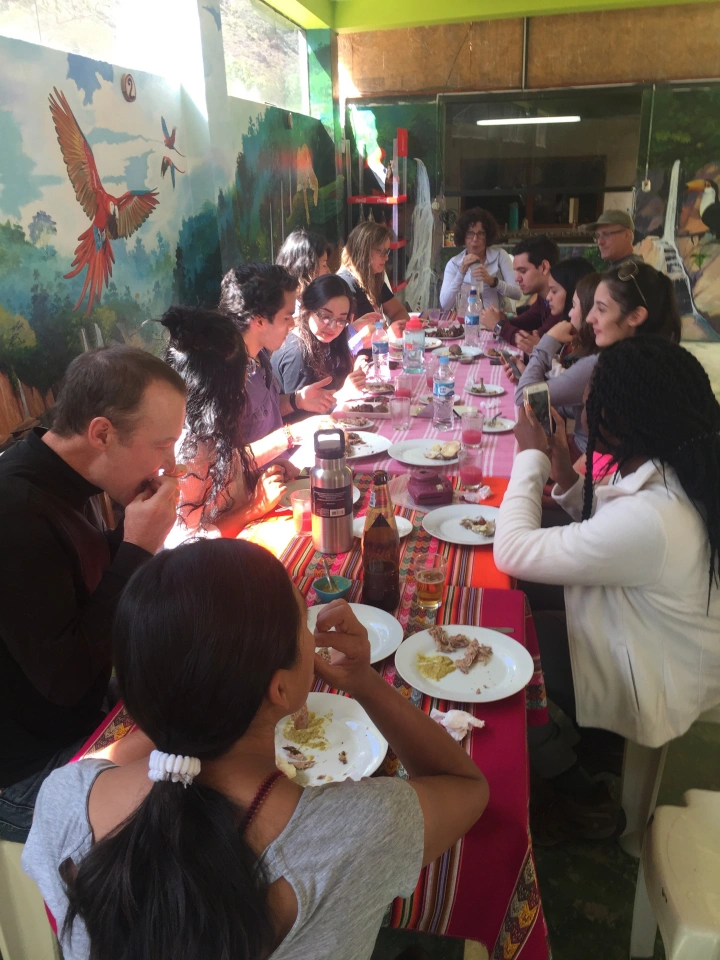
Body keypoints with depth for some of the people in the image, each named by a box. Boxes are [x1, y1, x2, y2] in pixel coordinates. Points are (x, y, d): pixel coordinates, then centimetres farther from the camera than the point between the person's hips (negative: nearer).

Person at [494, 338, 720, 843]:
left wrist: (532, 456, -18)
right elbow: (610, 525, 8)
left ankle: (583, 798, 15)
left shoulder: (649, 519, -39)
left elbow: (513, 551, -30)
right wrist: (567, 478, -7)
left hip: (653, 686, -9)